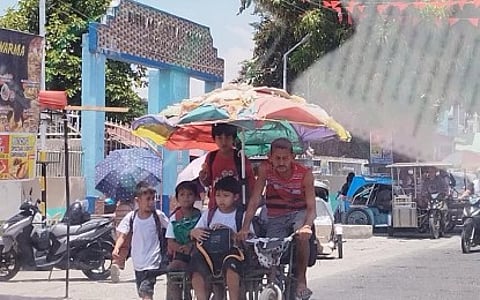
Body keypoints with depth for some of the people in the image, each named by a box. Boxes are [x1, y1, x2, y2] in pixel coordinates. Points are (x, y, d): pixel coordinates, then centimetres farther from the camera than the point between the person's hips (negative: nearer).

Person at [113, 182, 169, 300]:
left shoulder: (158, 216, -7)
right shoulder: (131, 217, -2)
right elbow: (123, 236, -1)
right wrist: (116, 248, -19)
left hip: (152, 263, -4)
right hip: (137, 263, 4)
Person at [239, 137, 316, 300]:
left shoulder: (305, 173, -20)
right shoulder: (265, 169, -17)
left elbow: (311, 207, -23)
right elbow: (254, 201, -18)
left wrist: (307, 226, -45)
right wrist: (245, 227, -30)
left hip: (299, 213, -2)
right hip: (276, 217, 2)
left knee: (303, 236, -33)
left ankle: (301, 279, -14)